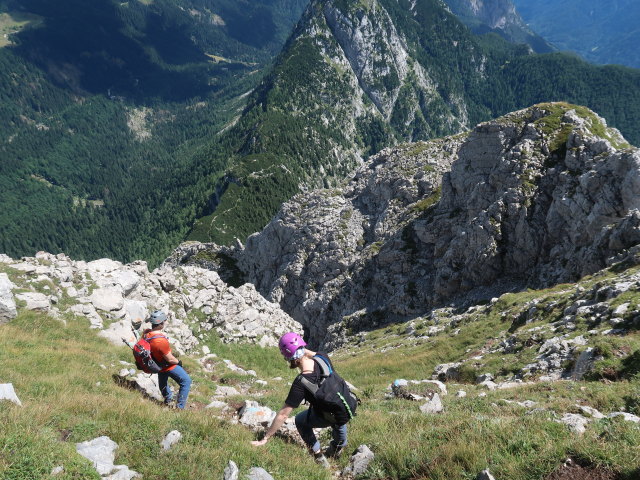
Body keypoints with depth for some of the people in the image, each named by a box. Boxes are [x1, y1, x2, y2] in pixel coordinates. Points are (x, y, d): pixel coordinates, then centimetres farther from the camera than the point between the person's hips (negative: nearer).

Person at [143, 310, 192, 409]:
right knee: (186, 381, 6)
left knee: (162, 381, 34)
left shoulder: (146, 333, -18)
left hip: (158, 364, 8)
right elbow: (170, 359, -29)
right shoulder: (161, 341, -41)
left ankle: (167, 398, 60)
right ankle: (180, 407, 11)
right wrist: (179, 362, -9)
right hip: (168, 366, -8)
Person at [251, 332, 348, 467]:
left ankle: (319, 458, 24)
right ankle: (339, 448, 54)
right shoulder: (323, 357, -20)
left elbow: (283, 415, -23)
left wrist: (266, 438, -14)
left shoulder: (300, 383, -30)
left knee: (300, 421, 24)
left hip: (326, 418, -5)